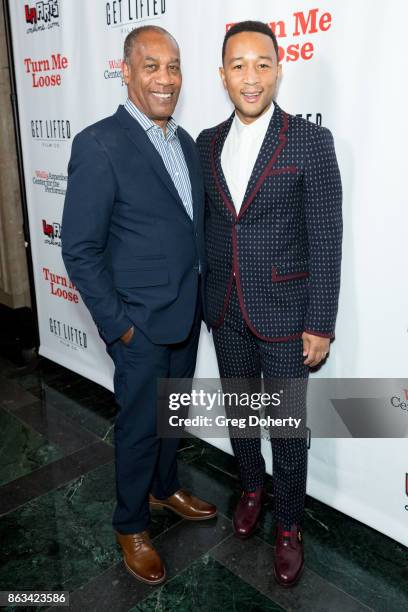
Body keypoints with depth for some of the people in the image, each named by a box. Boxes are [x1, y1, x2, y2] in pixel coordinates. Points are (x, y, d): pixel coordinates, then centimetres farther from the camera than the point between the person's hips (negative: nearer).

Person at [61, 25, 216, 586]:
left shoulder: (187, 142, 7)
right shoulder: (99, 145, -17)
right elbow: (80, 250, -17)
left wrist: (200, 296, 9)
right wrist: (119, 326, -15)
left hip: (187, 315, 7)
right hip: (140, 325, -7)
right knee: (140, 427, 10)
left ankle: (165, 488, 47)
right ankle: (131, 525, 34)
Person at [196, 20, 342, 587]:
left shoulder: (310, 142, -10)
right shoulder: (208, 143, 4)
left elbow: (325, 241, -10)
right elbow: (207, 226, 10)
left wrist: (320, 324, -11)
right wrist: (205, 295, 11)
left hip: (284, 313, -4)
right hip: (225, 312, 5)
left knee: (288, 427, 9)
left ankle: (289, 527, 32)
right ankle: (251, 488, 47)